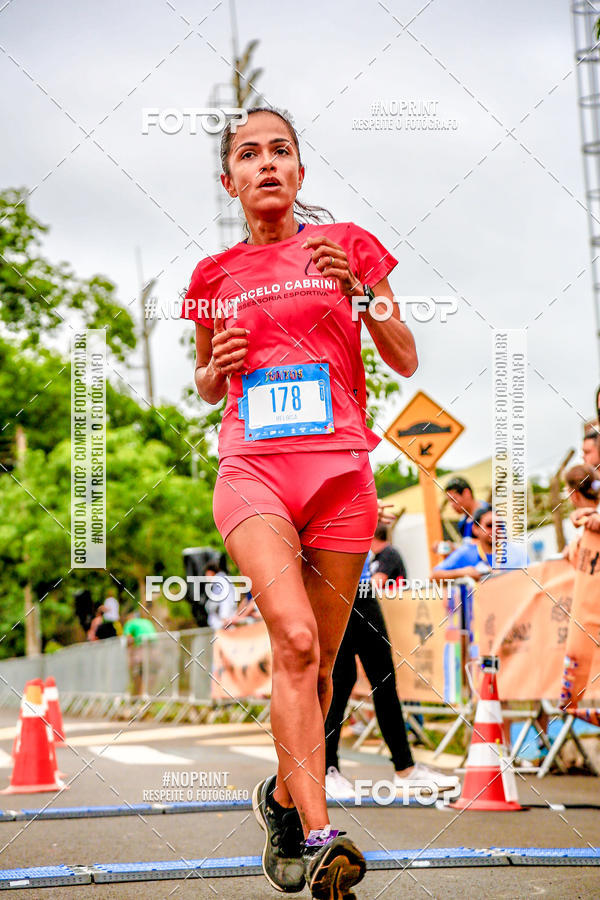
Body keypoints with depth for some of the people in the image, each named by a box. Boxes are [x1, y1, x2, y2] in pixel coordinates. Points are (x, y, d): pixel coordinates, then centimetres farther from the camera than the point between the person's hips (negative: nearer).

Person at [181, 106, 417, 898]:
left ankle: (284, 798, 30)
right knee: (295, 638, -23)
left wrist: (358, 291, -9)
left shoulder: (348, 245, 8)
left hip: (339, 467, 1)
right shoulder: (215, 275, 12)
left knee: (318, 662, 6)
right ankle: (317, 836, -24)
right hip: (252, 468, -1)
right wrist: (216, 367, 1)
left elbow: (405, 362, 7)